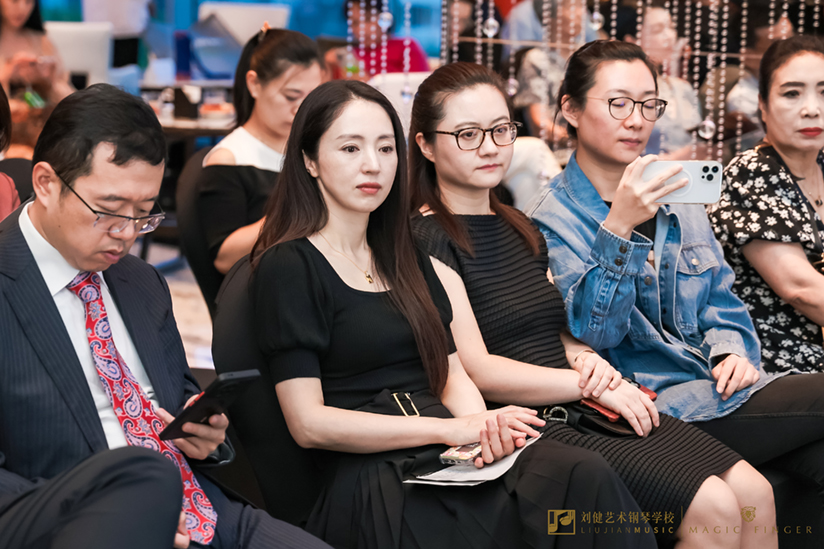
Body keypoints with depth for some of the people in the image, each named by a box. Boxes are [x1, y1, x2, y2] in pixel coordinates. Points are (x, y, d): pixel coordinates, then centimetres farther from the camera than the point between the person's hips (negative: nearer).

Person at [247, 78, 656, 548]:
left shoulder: (407, 258, 21)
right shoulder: (286, 267, -1)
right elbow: (309, 423, -8)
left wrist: (485, 425, -6)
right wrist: (451, 428, -12)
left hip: (446, 463, 7)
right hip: (372, 480, -6)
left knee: (586, 475, -27)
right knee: (581, 482, -30)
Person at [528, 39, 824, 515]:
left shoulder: (678, 198, 19)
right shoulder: (553, 220, -1)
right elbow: (592, 333, -13)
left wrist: (732, 350, 0)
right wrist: (618, 227, -24)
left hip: (717, 383, 6)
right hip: (659, 405, -6)